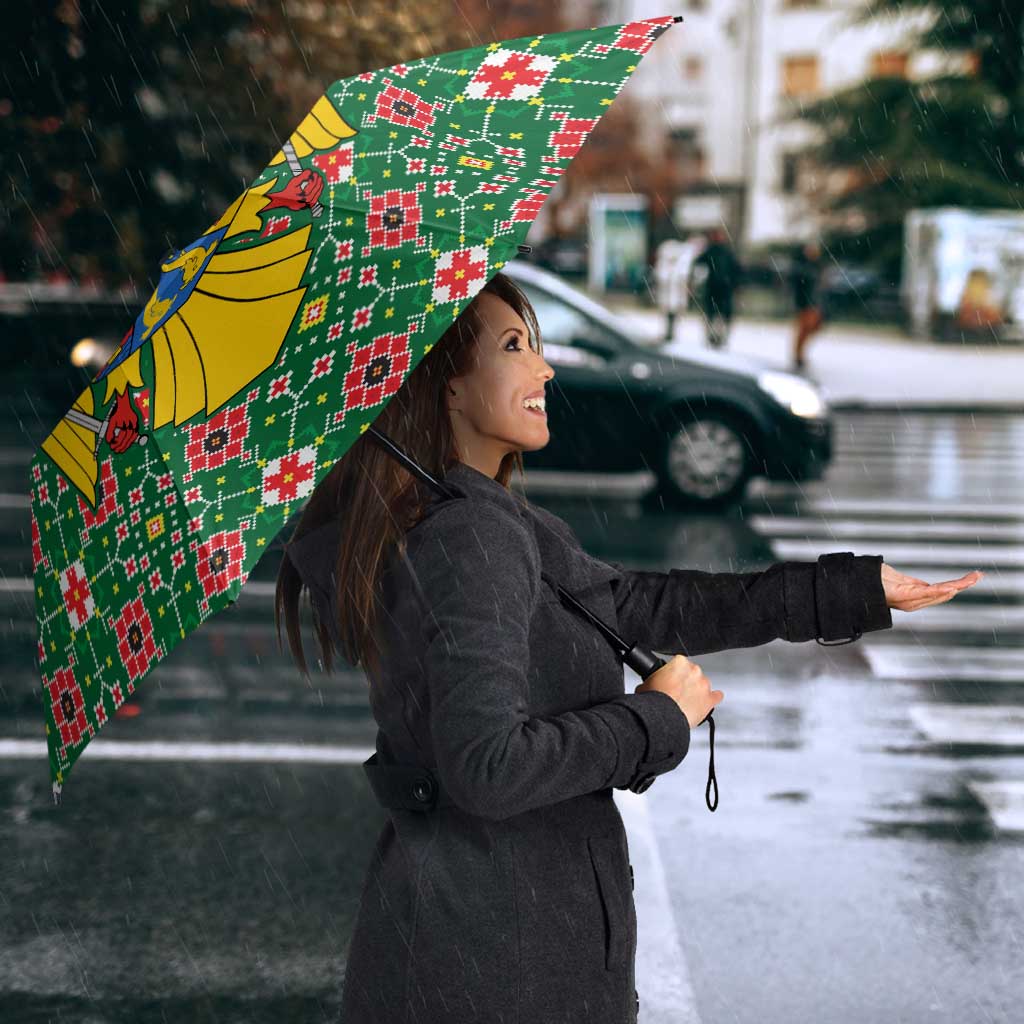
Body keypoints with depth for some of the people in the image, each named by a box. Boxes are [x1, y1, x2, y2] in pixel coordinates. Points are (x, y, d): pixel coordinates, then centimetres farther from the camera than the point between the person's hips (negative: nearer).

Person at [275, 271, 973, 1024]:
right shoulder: (470, 538, -22)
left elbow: (641, 607, 10)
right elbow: (485, 765, -29)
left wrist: (859, 589, 11)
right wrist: (657, 718, -16)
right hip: (497, 941, -9)